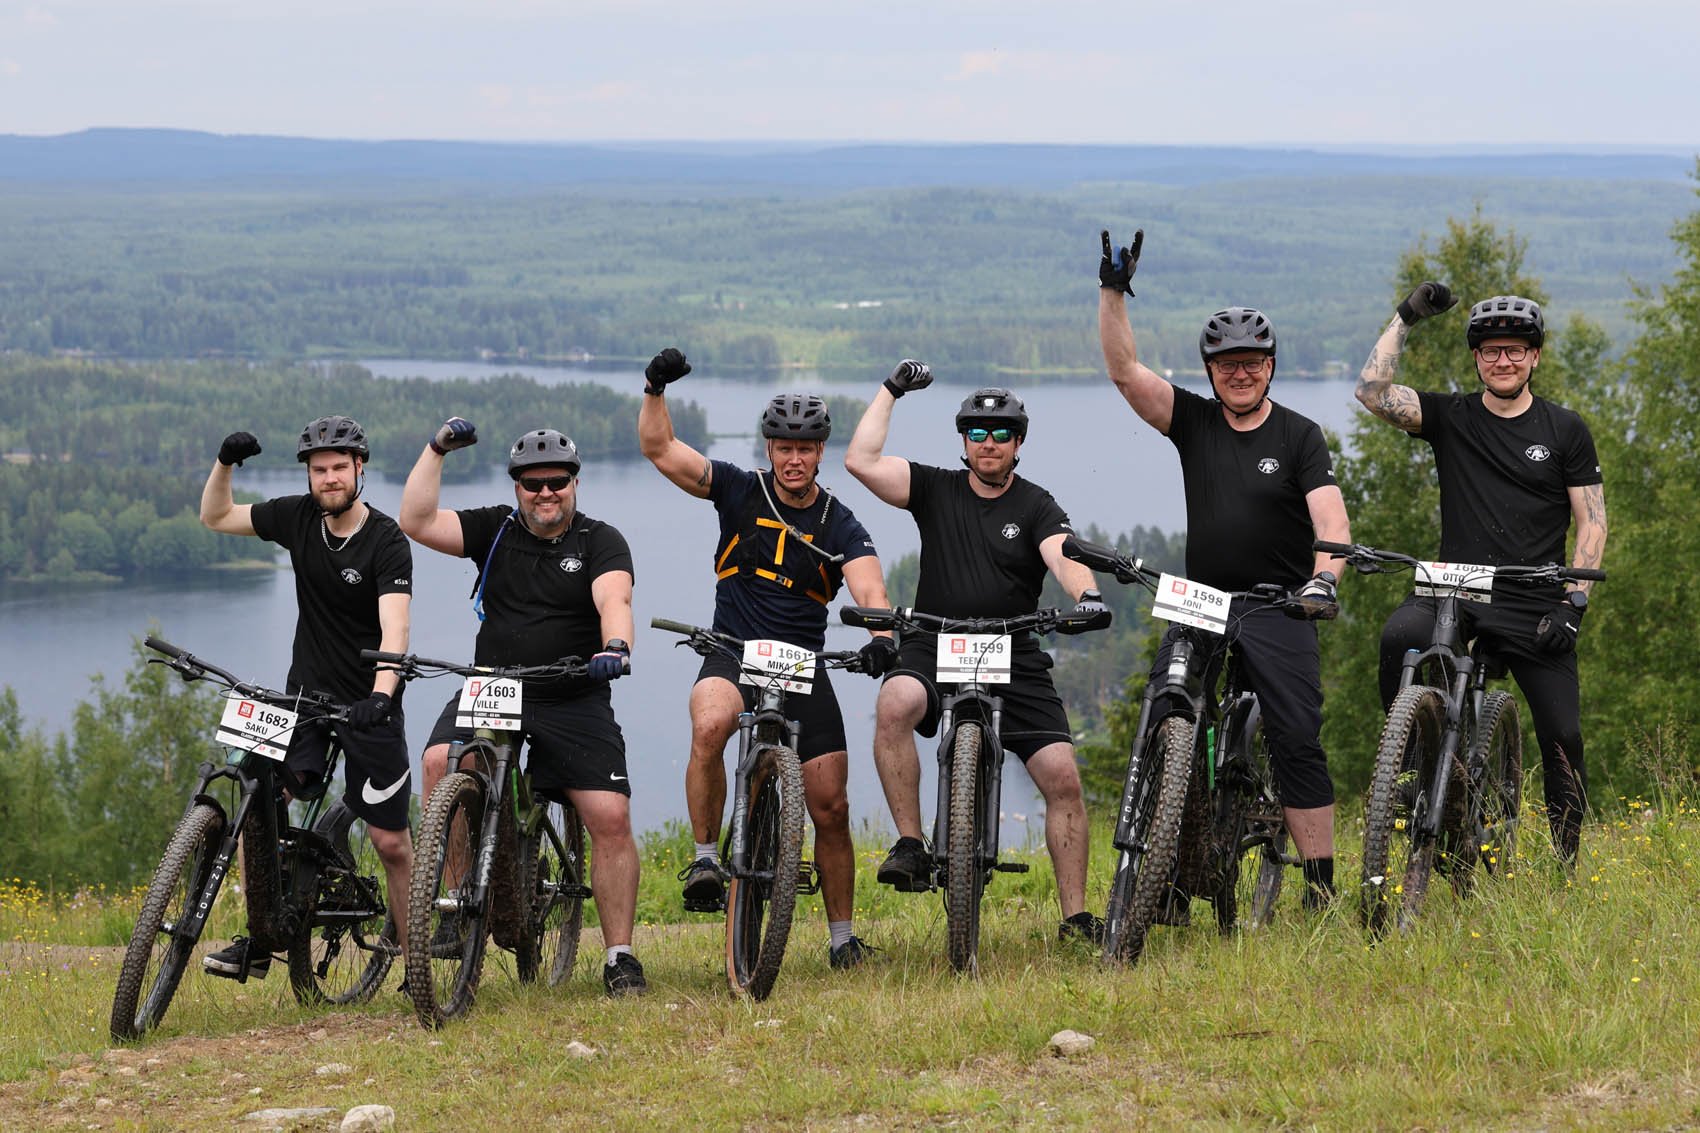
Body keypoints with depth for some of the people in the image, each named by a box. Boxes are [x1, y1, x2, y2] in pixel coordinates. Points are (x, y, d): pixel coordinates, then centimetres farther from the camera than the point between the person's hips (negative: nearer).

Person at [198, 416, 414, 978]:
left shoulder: (386, 542, -15)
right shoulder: (298, 517, 0)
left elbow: (394, 629, -27)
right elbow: (216, 516, 12)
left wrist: (380, 696, -43)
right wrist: (225, 462, -6)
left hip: (368, 707, -4)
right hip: (303, 697, 4)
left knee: (391, 842, -1)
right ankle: (260, 938, -5)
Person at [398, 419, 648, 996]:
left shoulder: (601, 542, 0)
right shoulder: (495, 530, 7)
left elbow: (613, 601, -19)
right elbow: (417, 522, -3)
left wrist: (615, 645, -40)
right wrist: (437, 449, -9)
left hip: (575, 704, -1)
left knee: (611, 820, -11)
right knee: (440, 760, -26)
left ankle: (620, 955, 0)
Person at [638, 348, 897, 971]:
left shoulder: (840, 526, -2)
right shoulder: (740, 492, -1)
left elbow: (869, 588, -18)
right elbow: (659, 448, -7)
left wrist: (881, 634, -40)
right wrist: (656, 390, -24)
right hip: (733, 657, -1)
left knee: (831, 809, -1)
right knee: (710, 726, -37)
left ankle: (842, 937, 15)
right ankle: (705, 855, -20)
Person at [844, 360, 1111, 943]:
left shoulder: (1036, 507, 4)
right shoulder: (935, 490, 8)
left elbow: (1063, 555, -15)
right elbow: (862, 461, -4)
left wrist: (1086, 593, -36)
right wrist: (891, 390, -2)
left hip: (1014, 660, 0)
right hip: (934, 649, 0)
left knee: (1062, 778, -9)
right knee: (895, 703, -34)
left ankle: (1075, 916, 2)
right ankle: (910, 845, -27)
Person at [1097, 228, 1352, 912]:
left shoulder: (1299, 437, 0)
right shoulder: (1194, 421, 8)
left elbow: (1331, 518, -11)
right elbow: (1124, 370, -1)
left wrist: (1324, 576, -30)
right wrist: (1113, 293, -13)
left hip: (1278, 609, -3)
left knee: (1297, 741, -10)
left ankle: (1321, 890, -8)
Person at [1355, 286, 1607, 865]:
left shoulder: (1565, 431, 6)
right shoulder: (1451, 417, 8)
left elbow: (1592, 523, 6)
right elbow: (1372, 391, -6)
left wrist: (1574, 601, -6)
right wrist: (1405, 318, -7)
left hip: (1535, 605, 0)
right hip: (1456, 593, 0)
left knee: (1562, 737, -5)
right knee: (1400, 637, -32)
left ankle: (1568, 865, 10)